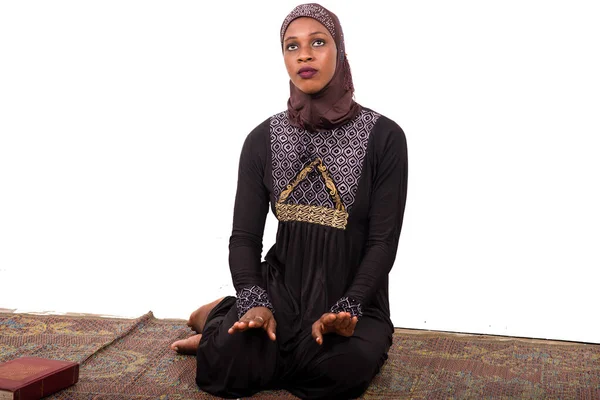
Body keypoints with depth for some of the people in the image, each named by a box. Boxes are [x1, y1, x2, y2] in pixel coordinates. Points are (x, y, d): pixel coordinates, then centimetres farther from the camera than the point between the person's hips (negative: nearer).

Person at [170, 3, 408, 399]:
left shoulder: (384, 137, -7)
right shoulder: (263, 139, 2)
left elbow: (383, 241, -9)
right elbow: (244, 236, -1)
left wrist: (348, 308, -23)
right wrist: (254, 303, -19)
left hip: (354, 302, 0)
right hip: (282, 291, 0)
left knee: (346, 368, -34)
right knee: (227, 366, -29)